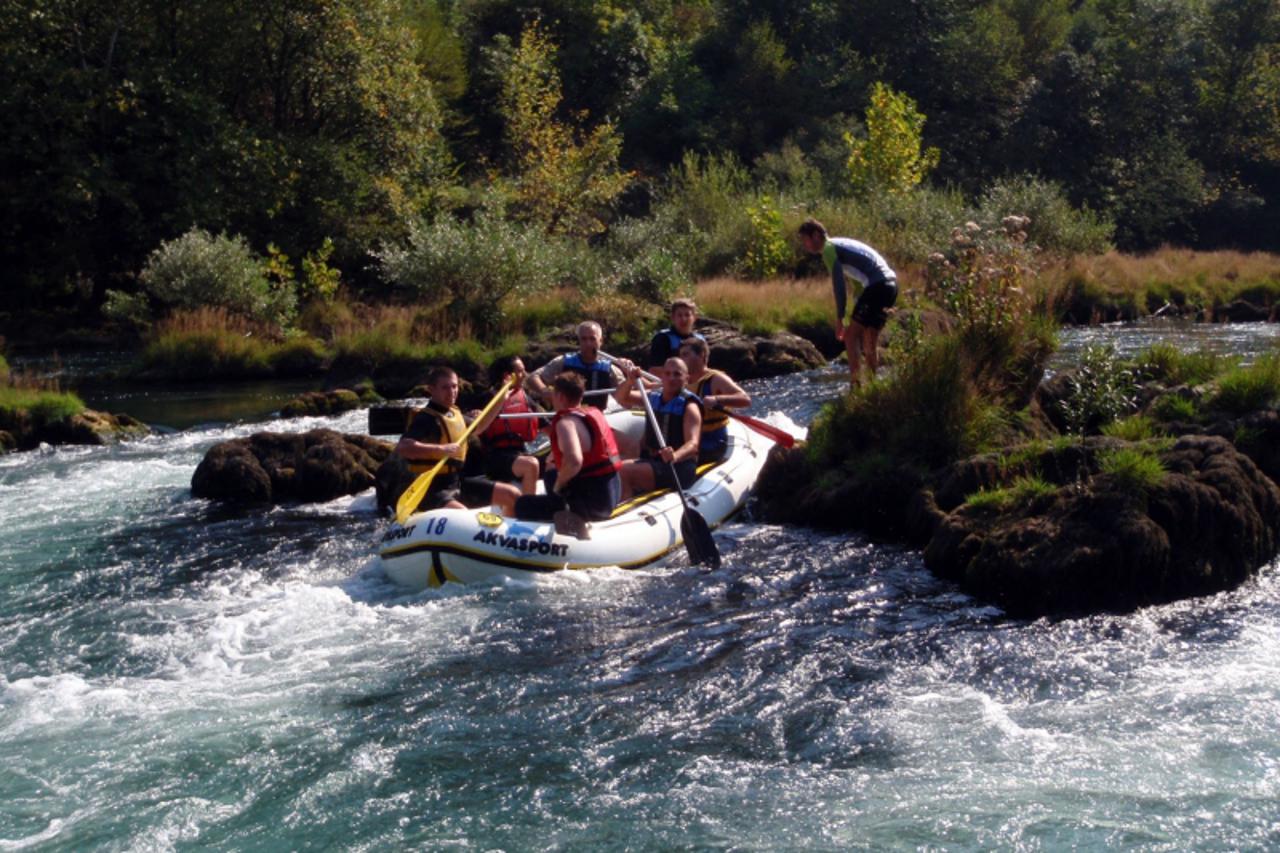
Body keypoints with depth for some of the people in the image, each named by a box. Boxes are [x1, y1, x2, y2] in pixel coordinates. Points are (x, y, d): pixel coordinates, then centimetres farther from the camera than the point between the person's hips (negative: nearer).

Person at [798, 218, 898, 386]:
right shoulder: (839, 244, 24)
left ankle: (855, 383, -10)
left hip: (878, 286, -9)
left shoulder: (829, 249, -5)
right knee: (868, 341, 16)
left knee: (850, 336, -6)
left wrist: (839, 319, -8)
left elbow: (839, 286, -11)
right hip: (890, 284, 9)